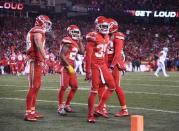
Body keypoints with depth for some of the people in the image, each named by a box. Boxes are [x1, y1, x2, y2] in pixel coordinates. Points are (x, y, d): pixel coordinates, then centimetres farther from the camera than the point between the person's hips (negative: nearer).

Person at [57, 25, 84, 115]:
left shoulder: (75, 42, 15)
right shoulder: (67, 41, -12)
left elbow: (82, 52, 18)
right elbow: (62, 55, -17)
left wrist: (80, 41, 12)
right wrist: (69, 66, -18)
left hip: (71, 67, 9)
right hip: (65, 67, -9)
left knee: (74, 87, 10)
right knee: (63, 87, -9)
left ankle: (67, 105, 20)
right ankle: (60, 107, -1)